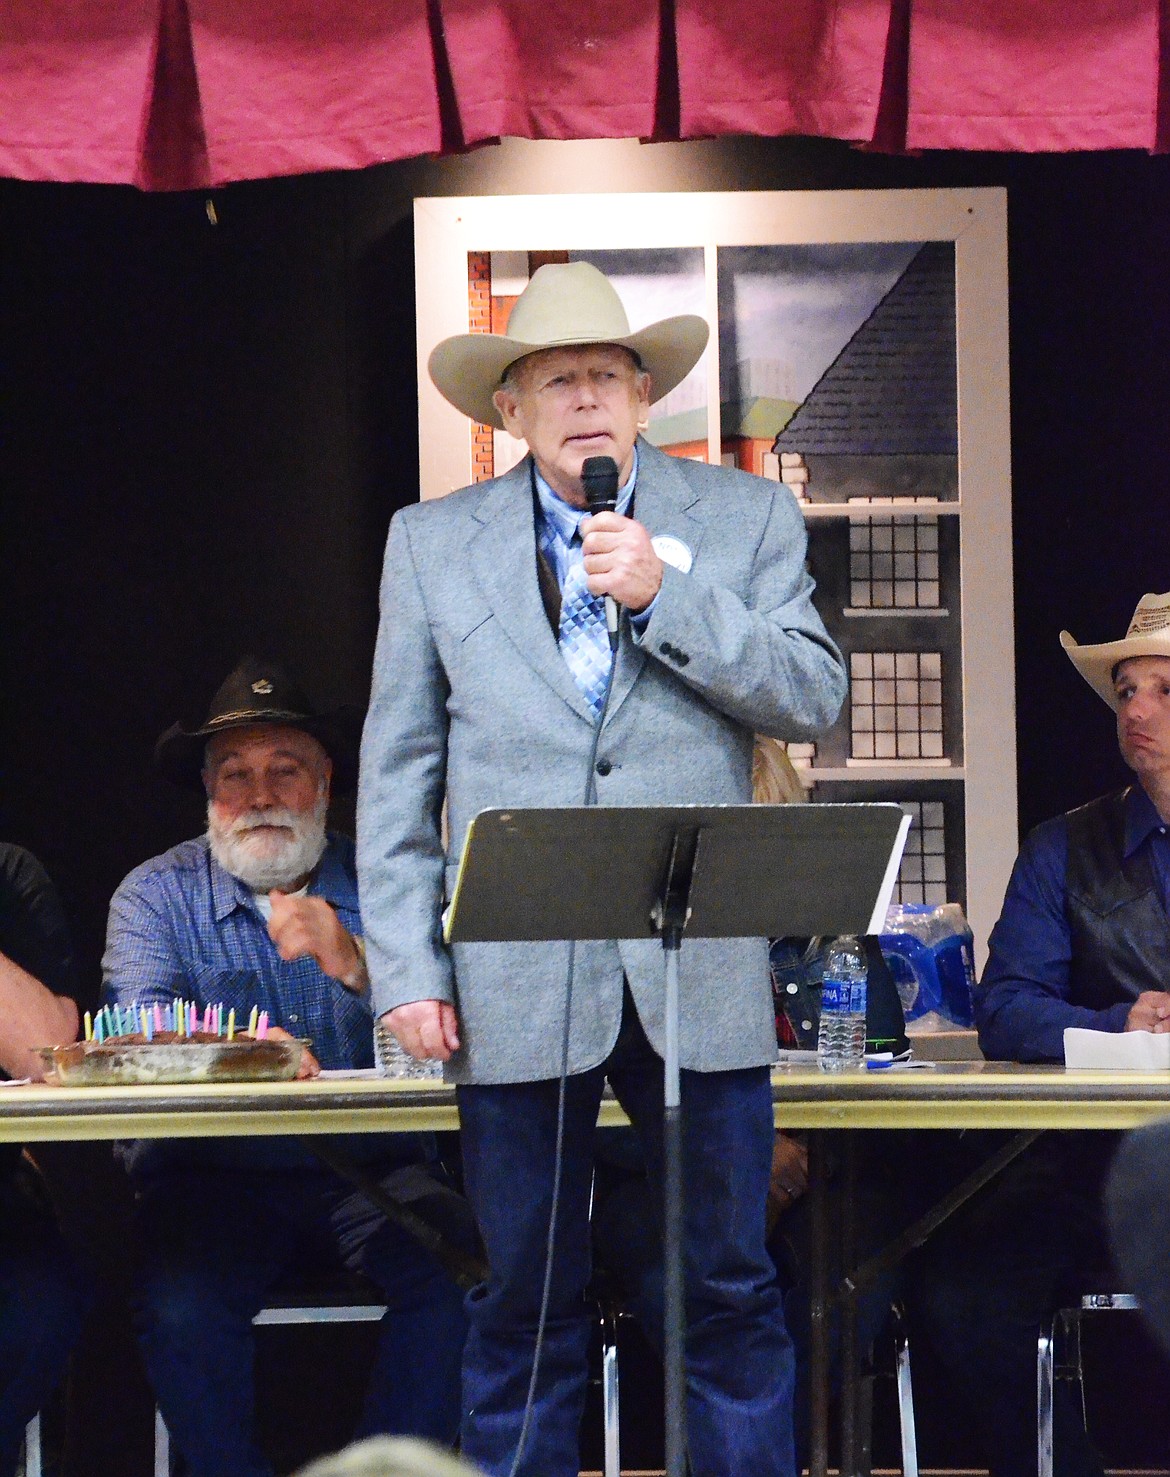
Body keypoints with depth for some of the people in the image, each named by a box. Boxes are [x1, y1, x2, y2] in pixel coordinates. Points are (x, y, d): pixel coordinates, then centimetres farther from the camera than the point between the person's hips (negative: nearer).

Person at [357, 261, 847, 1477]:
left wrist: (662, 595, -11)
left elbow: (812, 695, 0)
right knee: (525, 1306, 4)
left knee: (732, 1291, 4)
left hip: (700, 968, 0)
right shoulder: (432, 541, 10)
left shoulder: (747, 518, 9)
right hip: (517, 979, 0)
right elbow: (397, 772, 7)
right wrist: (406, 966, -1)